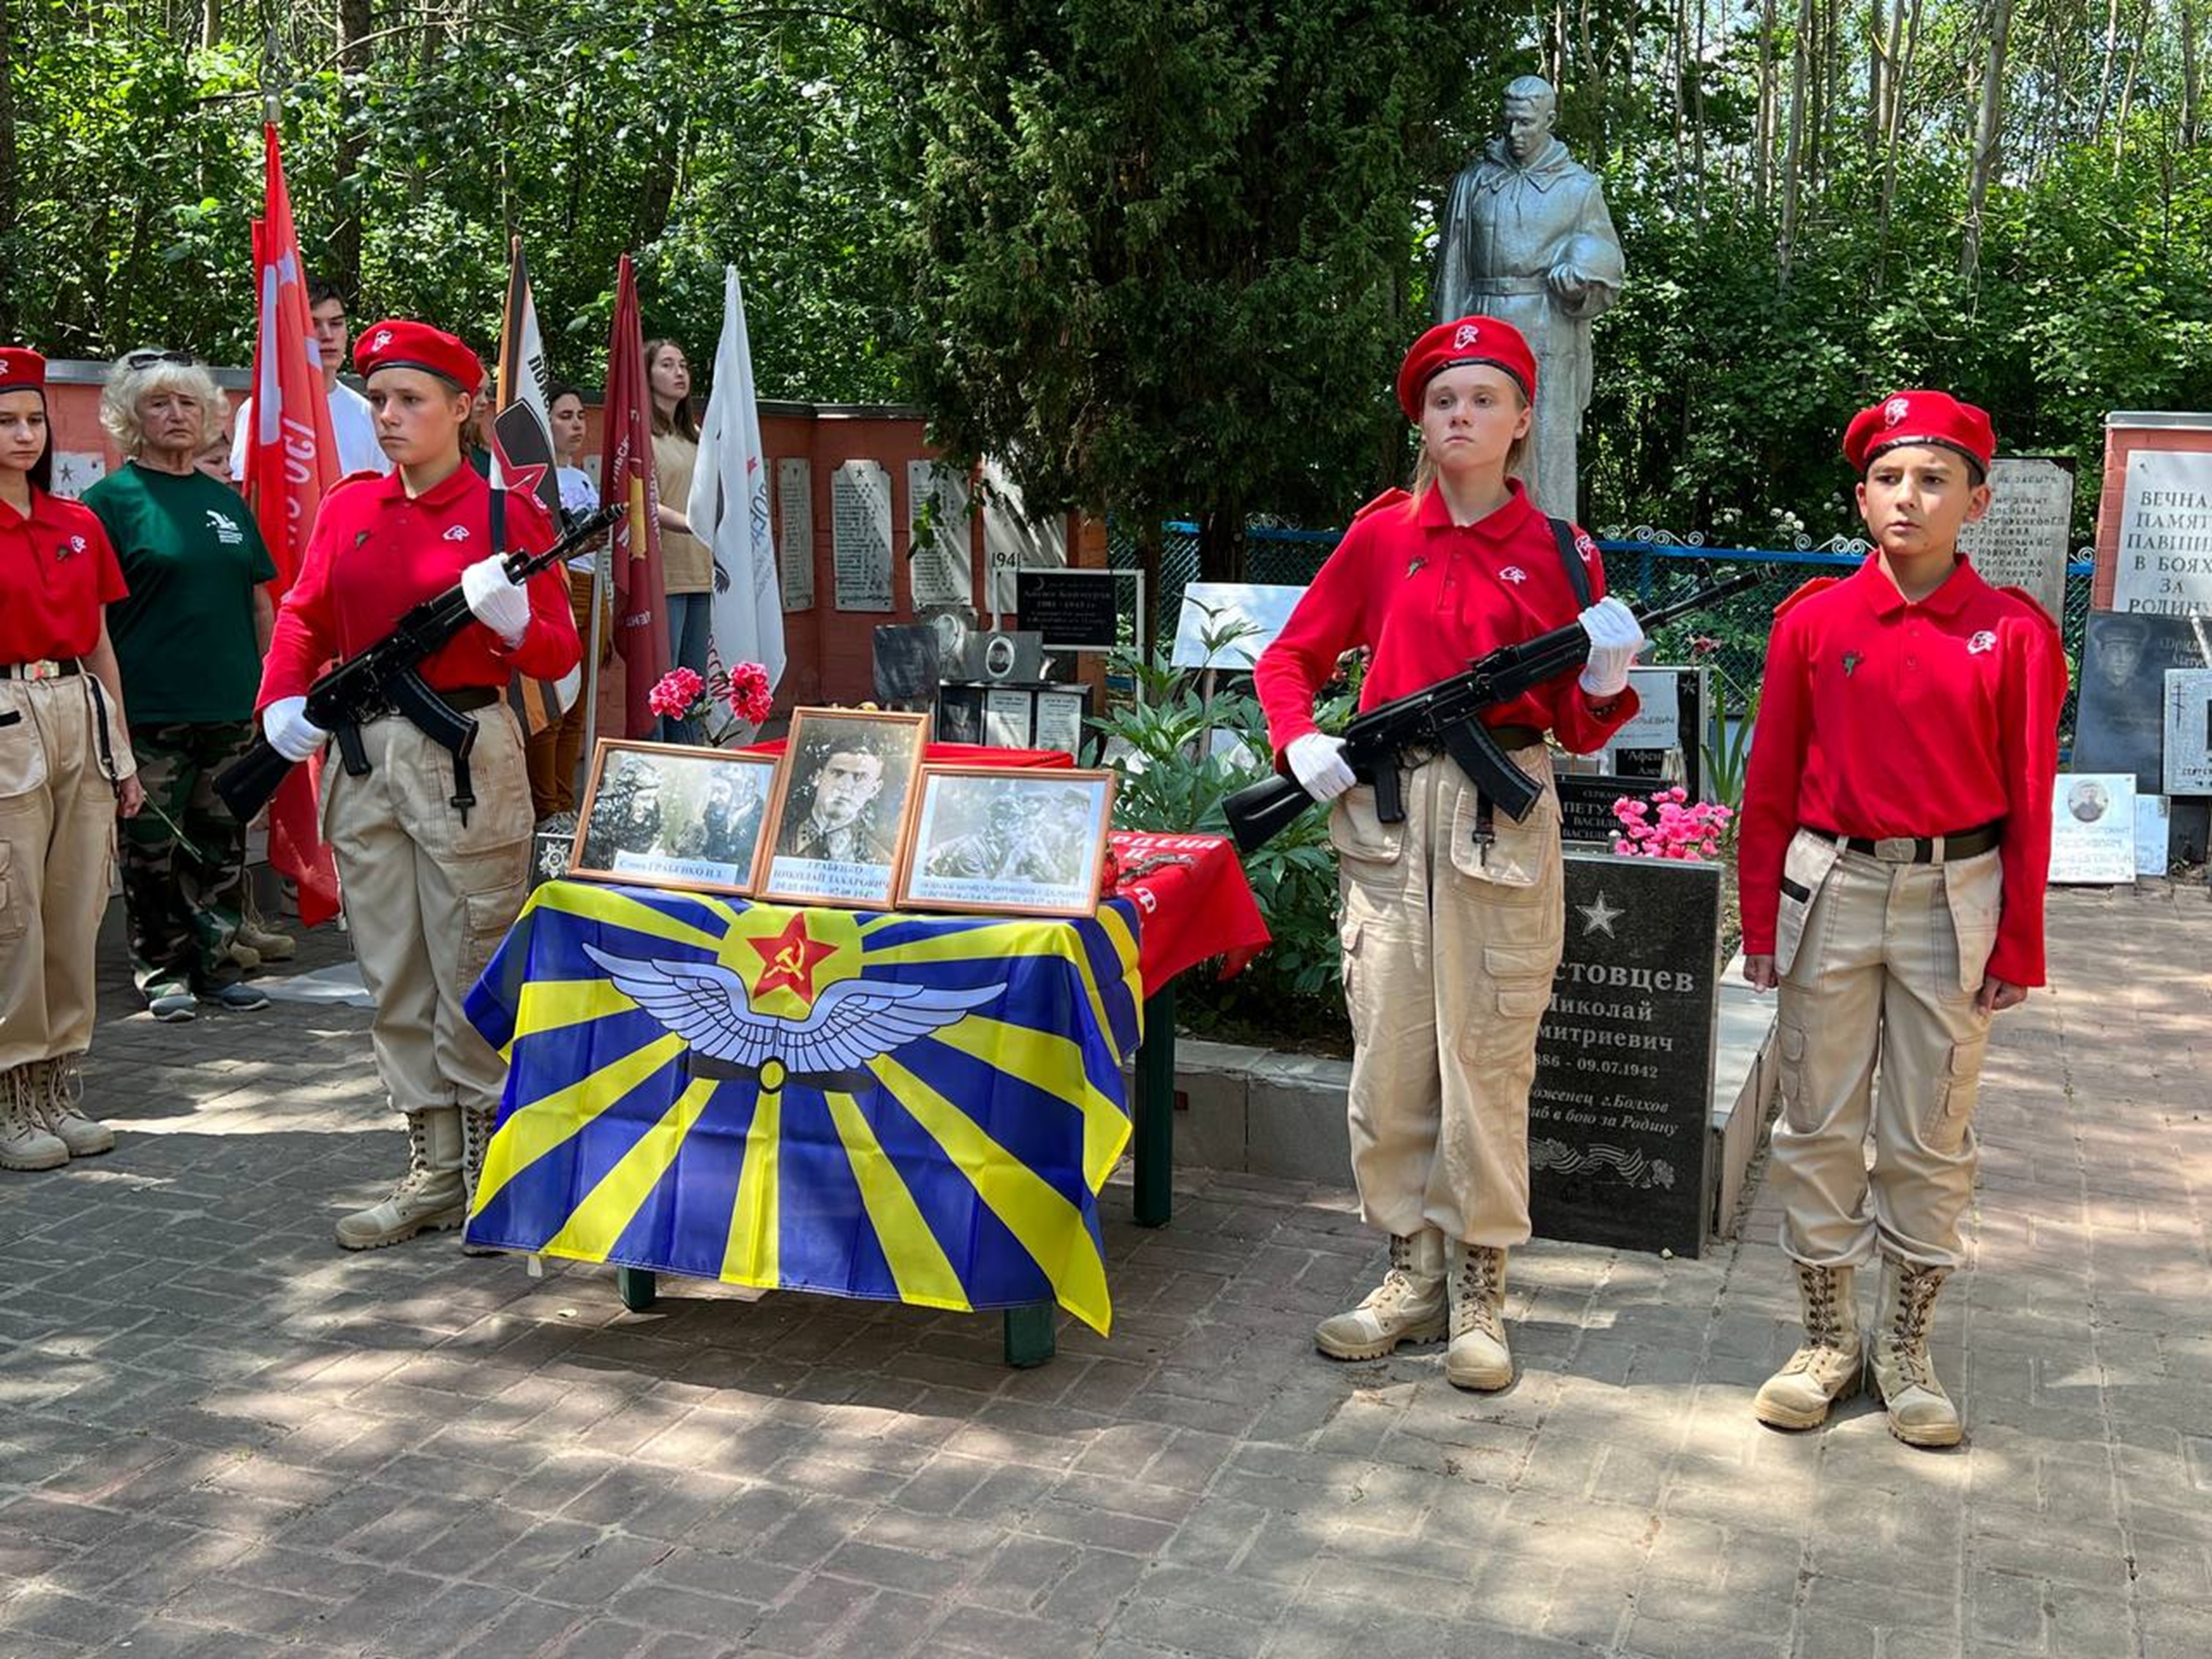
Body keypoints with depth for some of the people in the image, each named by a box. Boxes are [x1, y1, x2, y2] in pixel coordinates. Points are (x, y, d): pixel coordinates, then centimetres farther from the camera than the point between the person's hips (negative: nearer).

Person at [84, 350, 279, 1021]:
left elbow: (260, 601, 18)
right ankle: (161, 971, 14)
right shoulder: (111, 500, -2)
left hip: (232, 711, 5)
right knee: (154, 847, 2)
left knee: (223, 845, 10)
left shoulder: (225, 501, 13)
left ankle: (216, 962, 21)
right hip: (151, 712, -5)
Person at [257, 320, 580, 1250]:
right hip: (362, 760, 5)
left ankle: (492, 1173, 13)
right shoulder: (346, 508, 9)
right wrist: (282, 698, -1)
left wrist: (514, 622, -24)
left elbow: (558, 658, -4)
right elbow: (304, 617, 16)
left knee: (473, 978, 0)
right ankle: (433, 1175, 21)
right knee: (394, 980, 10)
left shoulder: (505, 513, -3)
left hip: (466, 760, -5)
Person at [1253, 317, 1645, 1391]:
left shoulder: (1561, 554, 4)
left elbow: (1579, 732, 6)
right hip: (1385, 811, 2)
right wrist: (1301, 745, -5)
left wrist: (1605, 681, -15)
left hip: (1504, 815, -2)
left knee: (1487, 1056, 1)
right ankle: (1412, 1272, 19)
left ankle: (1478, 1290, 13)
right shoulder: (1382, 536, 6)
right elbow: (1288, 659, 13)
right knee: (1388, 1051, 5)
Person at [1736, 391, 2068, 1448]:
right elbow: (1771, 781, 3)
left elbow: (2028, 800, 0)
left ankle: (1905, 1350, 23)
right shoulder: (1813, 620, 0)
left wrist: (2018, 947, 0)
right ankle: (1827, 1339, 23)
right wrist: (1761, 922, 1)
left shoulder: (2014, 635, -2)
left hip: (1955, 899, -1)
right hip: (1831, 892, 1)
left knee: (1931, 1139, 8)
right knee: (1818, 1126, 7)